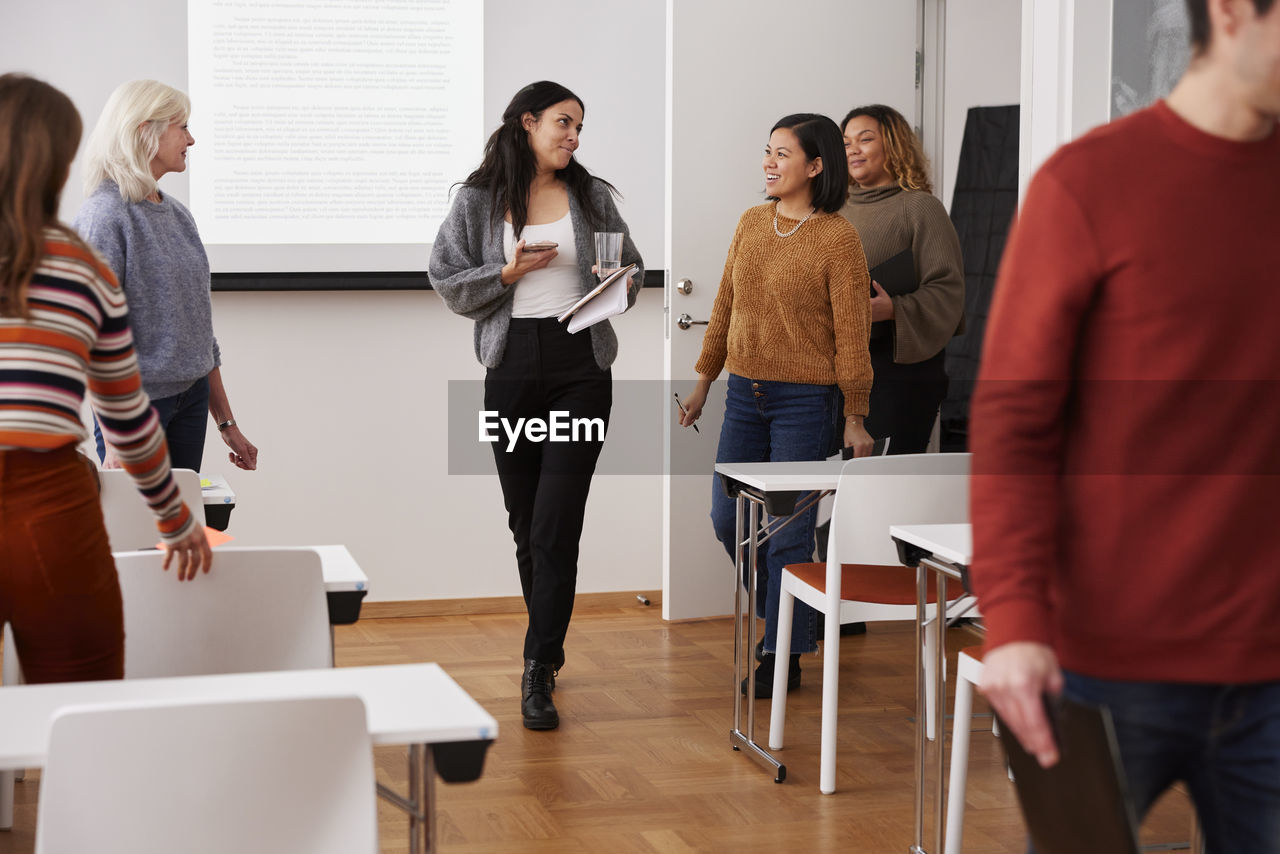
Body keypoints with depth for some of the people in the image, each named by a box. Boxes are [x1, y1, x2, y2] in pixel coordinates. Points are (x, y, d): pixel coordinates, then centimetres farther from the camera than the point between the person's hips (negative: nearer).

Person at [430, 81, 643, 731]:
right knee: (525, 522, 11)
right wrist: (509, 272, -12)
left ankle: (537, 673, -6)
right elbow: (448, 283, 2)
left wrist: (616, 287, -6)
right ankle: (550, 645, 31)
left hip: (582, 366, -1)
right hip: (512, 366, 1)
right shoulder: (479, 200, 4)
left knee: (557, 525, -8)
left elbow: (632, 269, 16)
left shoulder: (591, 195, 8)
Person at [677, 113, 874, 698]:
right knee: (728, 518, 9)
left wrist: (855, 418, -9)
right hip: (745, 393, 6)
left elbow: (851, 332, -10)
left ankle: (783, 655, 13)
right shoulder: (752, 223, 7)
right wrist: (704, 380, 16)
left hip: (805, 400, -6)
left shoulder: (838, 238, -10)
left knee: (788, 530, -1)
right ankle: (789, 615, 32)